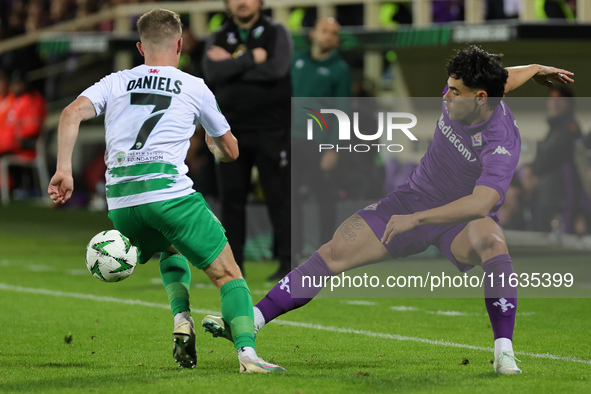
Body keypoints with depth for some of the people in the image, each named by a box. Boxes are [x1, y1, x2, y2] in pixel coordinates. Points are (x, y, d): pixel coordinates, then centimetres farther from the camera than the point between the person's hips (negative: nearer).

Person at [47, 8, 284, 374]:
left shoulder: (115, 83, 19)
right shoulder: (194, 87, 14)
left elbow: (72, 113, 0)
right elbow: (231, 151, 25)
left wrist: (64, 170, -3)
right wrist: (214, 145, 47)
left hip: (120, 202, 4)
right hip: (169, 189, -4)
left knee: (171, 250, 33)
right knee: (227, 273, 3)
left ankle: (182, 318, 9)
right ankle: (247, 352, -17)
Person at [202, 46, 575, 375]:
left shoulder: (501, 143, -32)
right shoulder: (459, 95, -12)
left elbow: (482, 202, -46)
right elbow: (495, 81, 12)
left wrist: (415, 219, -49)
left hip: (463, 218, -5)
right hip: (415, 196, 6)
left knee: (492, 243, -40)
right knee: (334, 253, -6)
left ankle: (504, 353, -30)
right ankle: (248, 323, -1)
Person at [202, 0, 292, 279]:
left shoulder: (276, 34, 3)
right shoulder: (217, 39, 11)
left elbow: (276, 70, -16)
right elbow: (213, 73, -8)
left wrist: (231, 65, -10)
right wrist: (252, 59, -13)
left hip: (271, 130, -3)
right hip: (232, 131, 3)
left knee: (279, 197, -4)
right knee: (231, 198, 3)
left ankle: (287, 263, -1)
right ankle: (232, 265, 9)